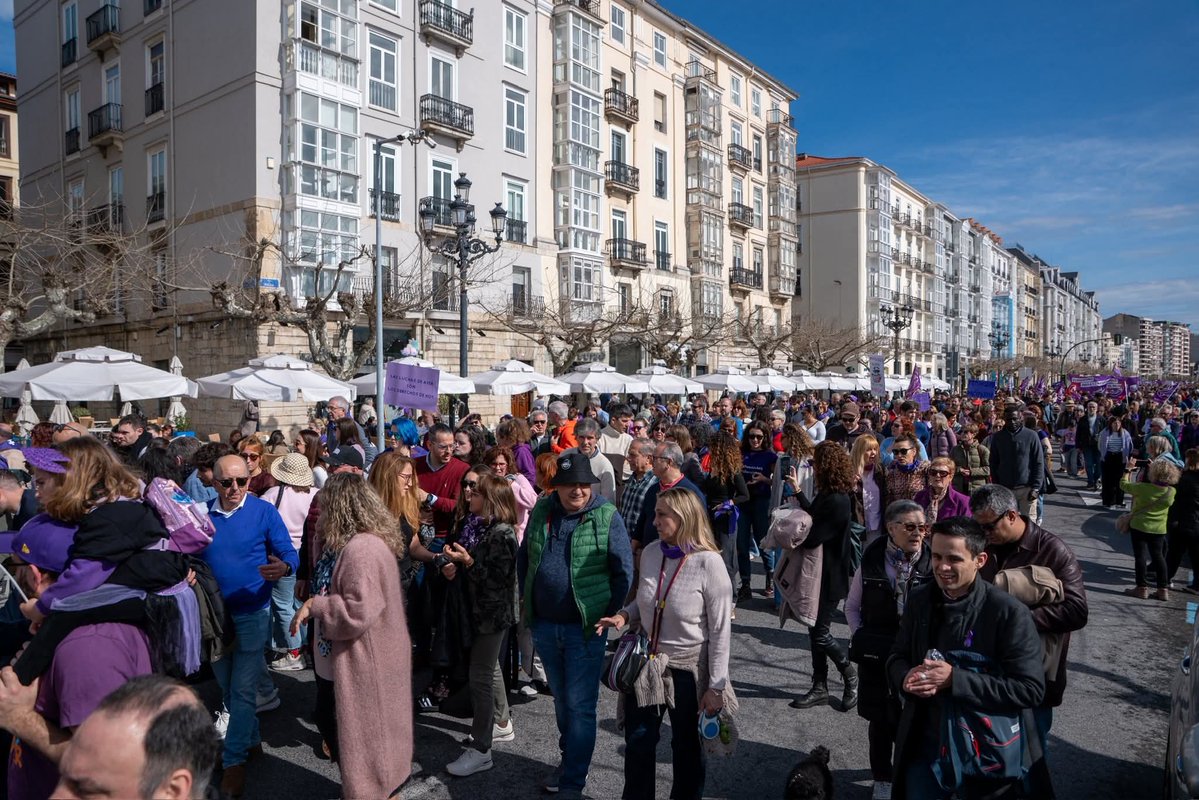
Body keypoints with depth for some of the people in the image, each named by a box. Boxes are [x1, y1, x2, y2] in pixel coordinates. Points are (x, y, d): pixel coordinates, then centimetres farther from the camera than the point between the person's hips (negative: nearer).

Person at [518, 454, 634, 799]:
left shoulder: (607, 517, -11)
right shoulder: (541, 511, 1)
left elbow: (624, 572, -7)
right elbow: (523, 557, 14)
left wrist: (607, 616, -8)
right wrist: (526, 599, 10)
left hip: (584, 628, -4)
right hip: (544, 625, 4)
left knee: (580, 706, 1)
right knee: (561, 700, 20)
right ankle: (569, 760, 39)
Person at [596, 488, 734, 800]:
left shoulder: (709, 563, -21)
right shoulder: (650, 553, -5)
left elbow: (720, 630, -16)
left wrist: (716, 686, -14)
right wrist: (624, 615, -7)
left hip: (688, 670, -4)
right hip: (646, 664, 5)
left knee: (686, 747, 17)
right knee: (638, 742, 16)